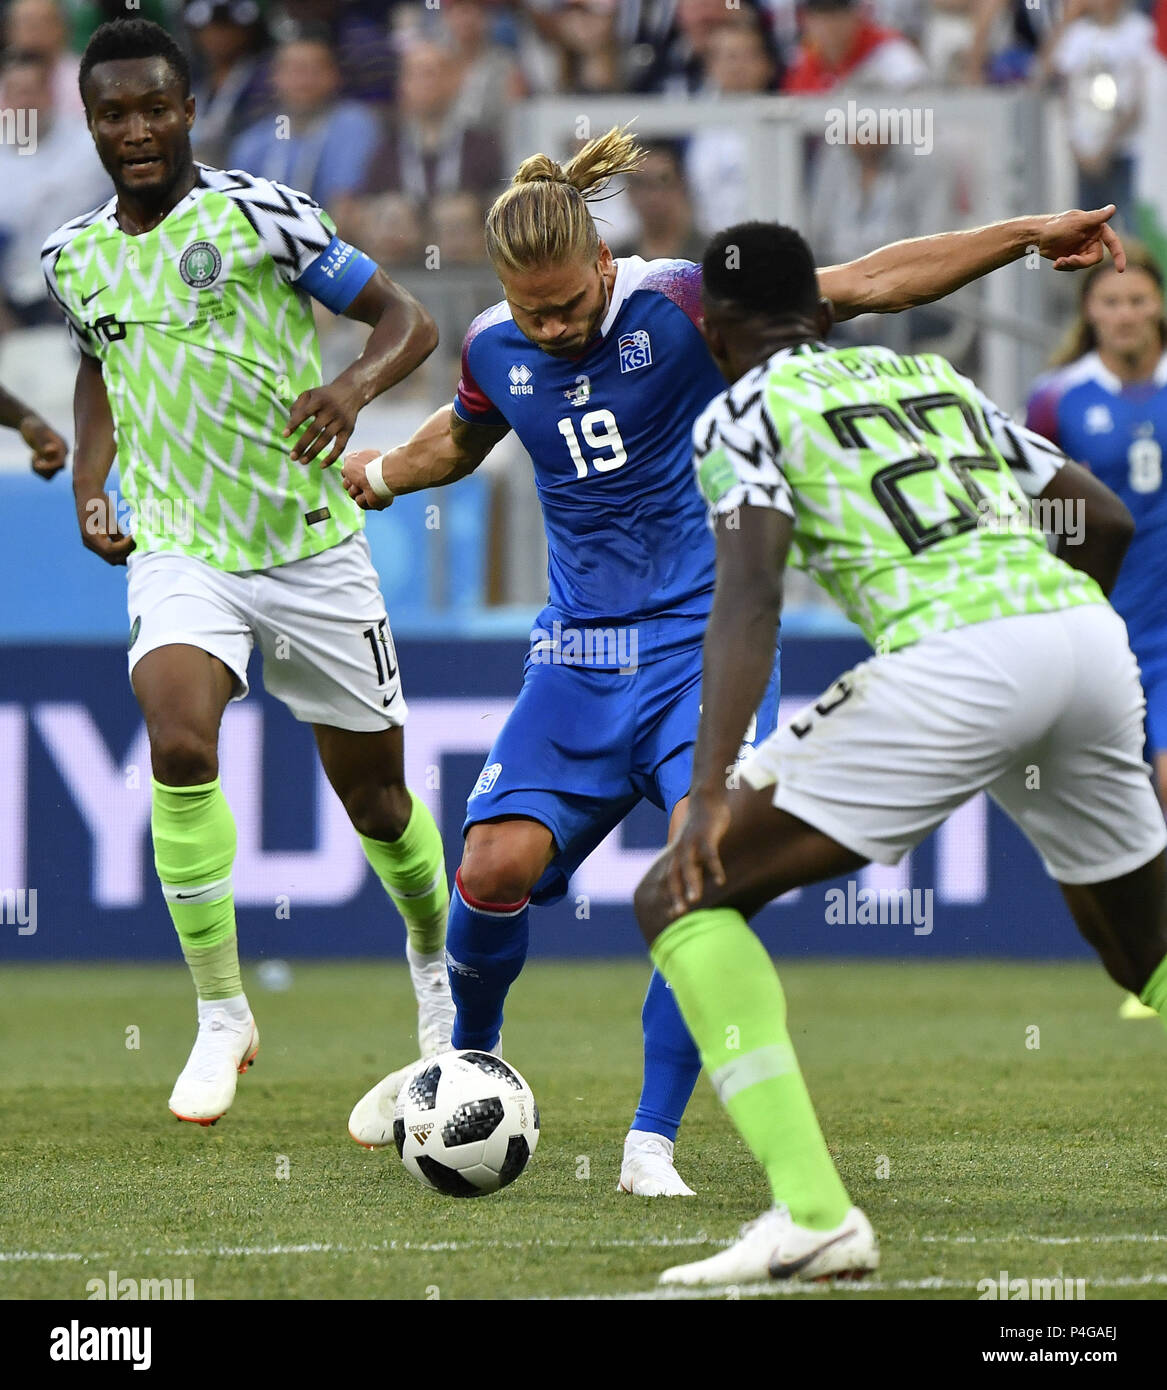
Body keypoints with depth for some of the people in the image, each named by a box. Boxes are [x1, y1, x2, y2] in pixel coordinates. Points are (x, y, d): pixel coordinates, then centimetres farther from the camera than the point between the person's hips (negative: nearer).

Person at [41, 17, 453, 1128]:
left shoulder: (256, 213, -9)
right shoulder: (75, 258, 5)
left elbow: (406, 320, -6)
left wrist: (355, 384, -27)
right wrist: (88, 487, 11)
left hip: (312, 547, -2)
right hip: (179, 550, 2)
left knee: (374, 795, 8)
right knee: (179, 745, -26)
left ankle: (439, 966, 40)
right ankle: (222, 1016, -14)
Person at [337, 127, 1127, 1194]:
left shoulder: (680, 305, -11)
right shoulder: (493, 349, 1)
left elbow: (868, 284, -10)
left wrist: (1026, 235, -15)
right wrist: (378, 474, 42)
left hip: (705, 637, -3)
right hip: (579, 652, 3)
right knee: (497, 862, -12)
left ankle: (654, 1138, -13)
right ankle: (464, 1060, 19)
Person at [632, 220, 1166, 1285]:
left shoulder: (743, 409, 11)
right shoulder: (935, 376, 29)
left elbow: (750, 596, -7)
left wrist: (711, 790, -16)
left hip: (953, 660, -6)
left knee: (684, 898, 0)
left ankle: (813, 1213, -15)